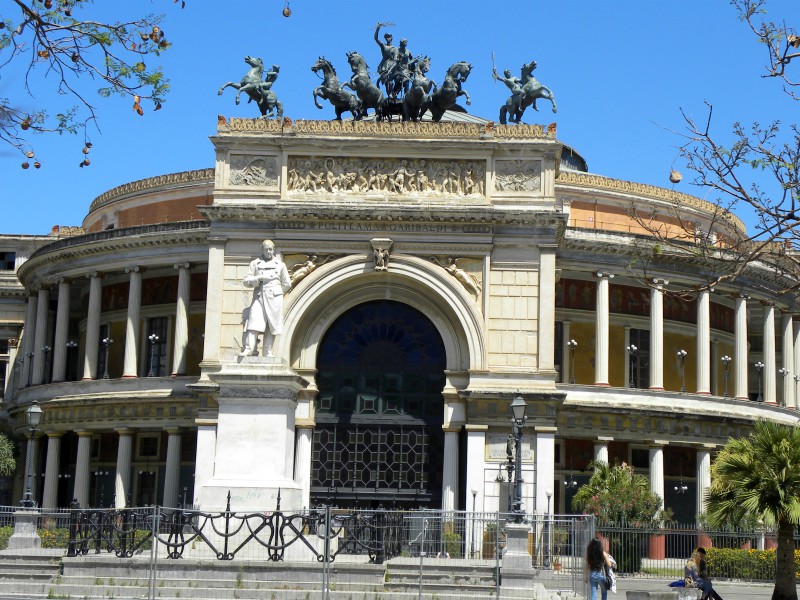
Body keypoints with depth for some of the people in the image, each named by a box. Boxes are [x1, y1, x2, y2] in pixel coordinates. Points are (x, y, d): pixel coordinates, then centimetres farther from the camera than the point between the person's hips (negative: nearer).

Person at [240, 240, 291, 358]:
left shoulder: (280, 264, 14)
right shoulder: (255, 263, 12)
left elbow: (287, 284, 16)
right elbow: (246, 281, 5)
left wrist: (276, 291, 13)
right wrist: (259, 278, -8)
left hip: (274, 298, 1)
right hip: (259, 297, -1)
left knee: (272, 326, -3)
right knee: (254, 322, -16)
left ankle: (268, 351, -1)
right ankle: (248, 349, -23)